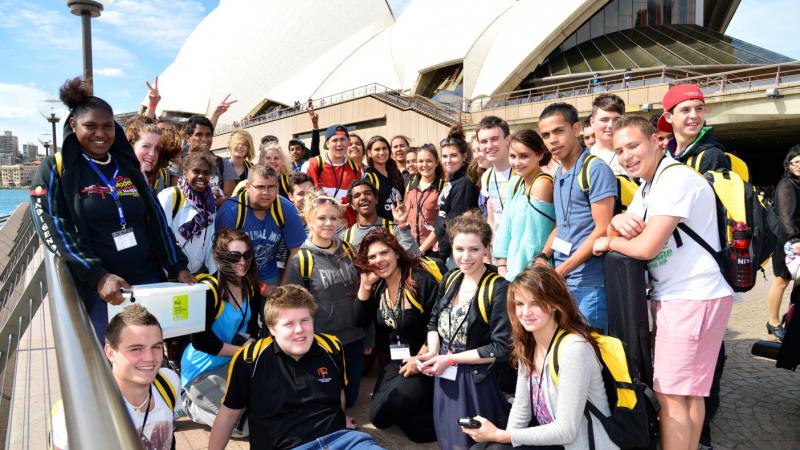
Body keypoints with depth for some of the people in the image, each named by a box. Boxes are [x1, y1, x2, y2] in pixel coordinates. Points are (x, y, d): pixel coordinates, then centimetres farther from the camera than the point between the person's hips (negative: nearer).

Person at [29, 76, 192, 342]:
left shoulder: (127, 166, 11)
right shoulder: (55, 169, 0)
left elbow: (156, 219, 10)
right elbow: (53, 230, -9)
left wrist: (178, 267, 1)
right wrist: (98, 276, -20)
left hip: (149, 282, 4)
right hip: (98, 290, -3)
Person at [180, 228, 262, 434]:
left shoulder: (251, 287, -1)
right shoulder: (208, 289, -23)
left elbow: (252, 329, 9)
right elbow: (200, 340, -24)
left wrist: (251, 344, -14)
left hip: (232, 363, 7)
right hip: (202, 370, -7)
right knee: (247, 423, -13)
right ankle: (188, 404, 9)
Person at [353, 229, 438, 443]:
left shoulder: (421, 280, -18)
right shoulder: (376, 285, 2)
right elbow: (361, 321, -3)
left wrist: (420, 359, -19)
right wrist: (365, 286, -12)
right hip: (395, 361, 7)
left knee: (387, 408, -18)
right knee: (378, 416, 2)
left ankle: (436, 424, 2)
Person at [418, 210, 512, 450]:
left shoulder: (498, 289, -17)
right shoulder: (450, 279, 5)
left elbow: (502, 348, -18)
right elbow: (434, 321, 16)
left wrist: (450, 359, -16)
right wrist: (433, 352, -6)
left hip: (474, 382, -6)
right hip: (443, 378, 6)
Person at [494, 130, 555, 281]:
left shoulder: (542, 184, -15)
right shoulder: (515, 182, 7)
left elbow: (533, 239, -18)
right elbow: (506, 226, 9)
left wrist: (514, 276, -14)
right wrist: (502, 266, 1)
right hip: (512, 271, 7)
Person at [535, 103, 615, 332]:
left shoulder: (596, 170, -12)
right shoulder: (558, 174, 13)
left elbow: (602, 229, -16)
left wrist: (563, 270, -17)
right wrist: (543, 257, 4)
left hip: (589, 284, -7)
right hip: (563, 280, 7)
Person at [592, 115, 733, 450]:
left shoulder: (676, 178, -15)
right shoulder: (647, 187, 16)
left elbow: (646, 247, -22)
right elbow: (619, 236, 14)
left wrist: (609, 242, -4)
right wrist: (618, 221, -9)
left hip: (693, 297, -9)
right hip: (674, 295, 9)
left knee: (670, 394, -5)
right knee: (689, 391, 16)